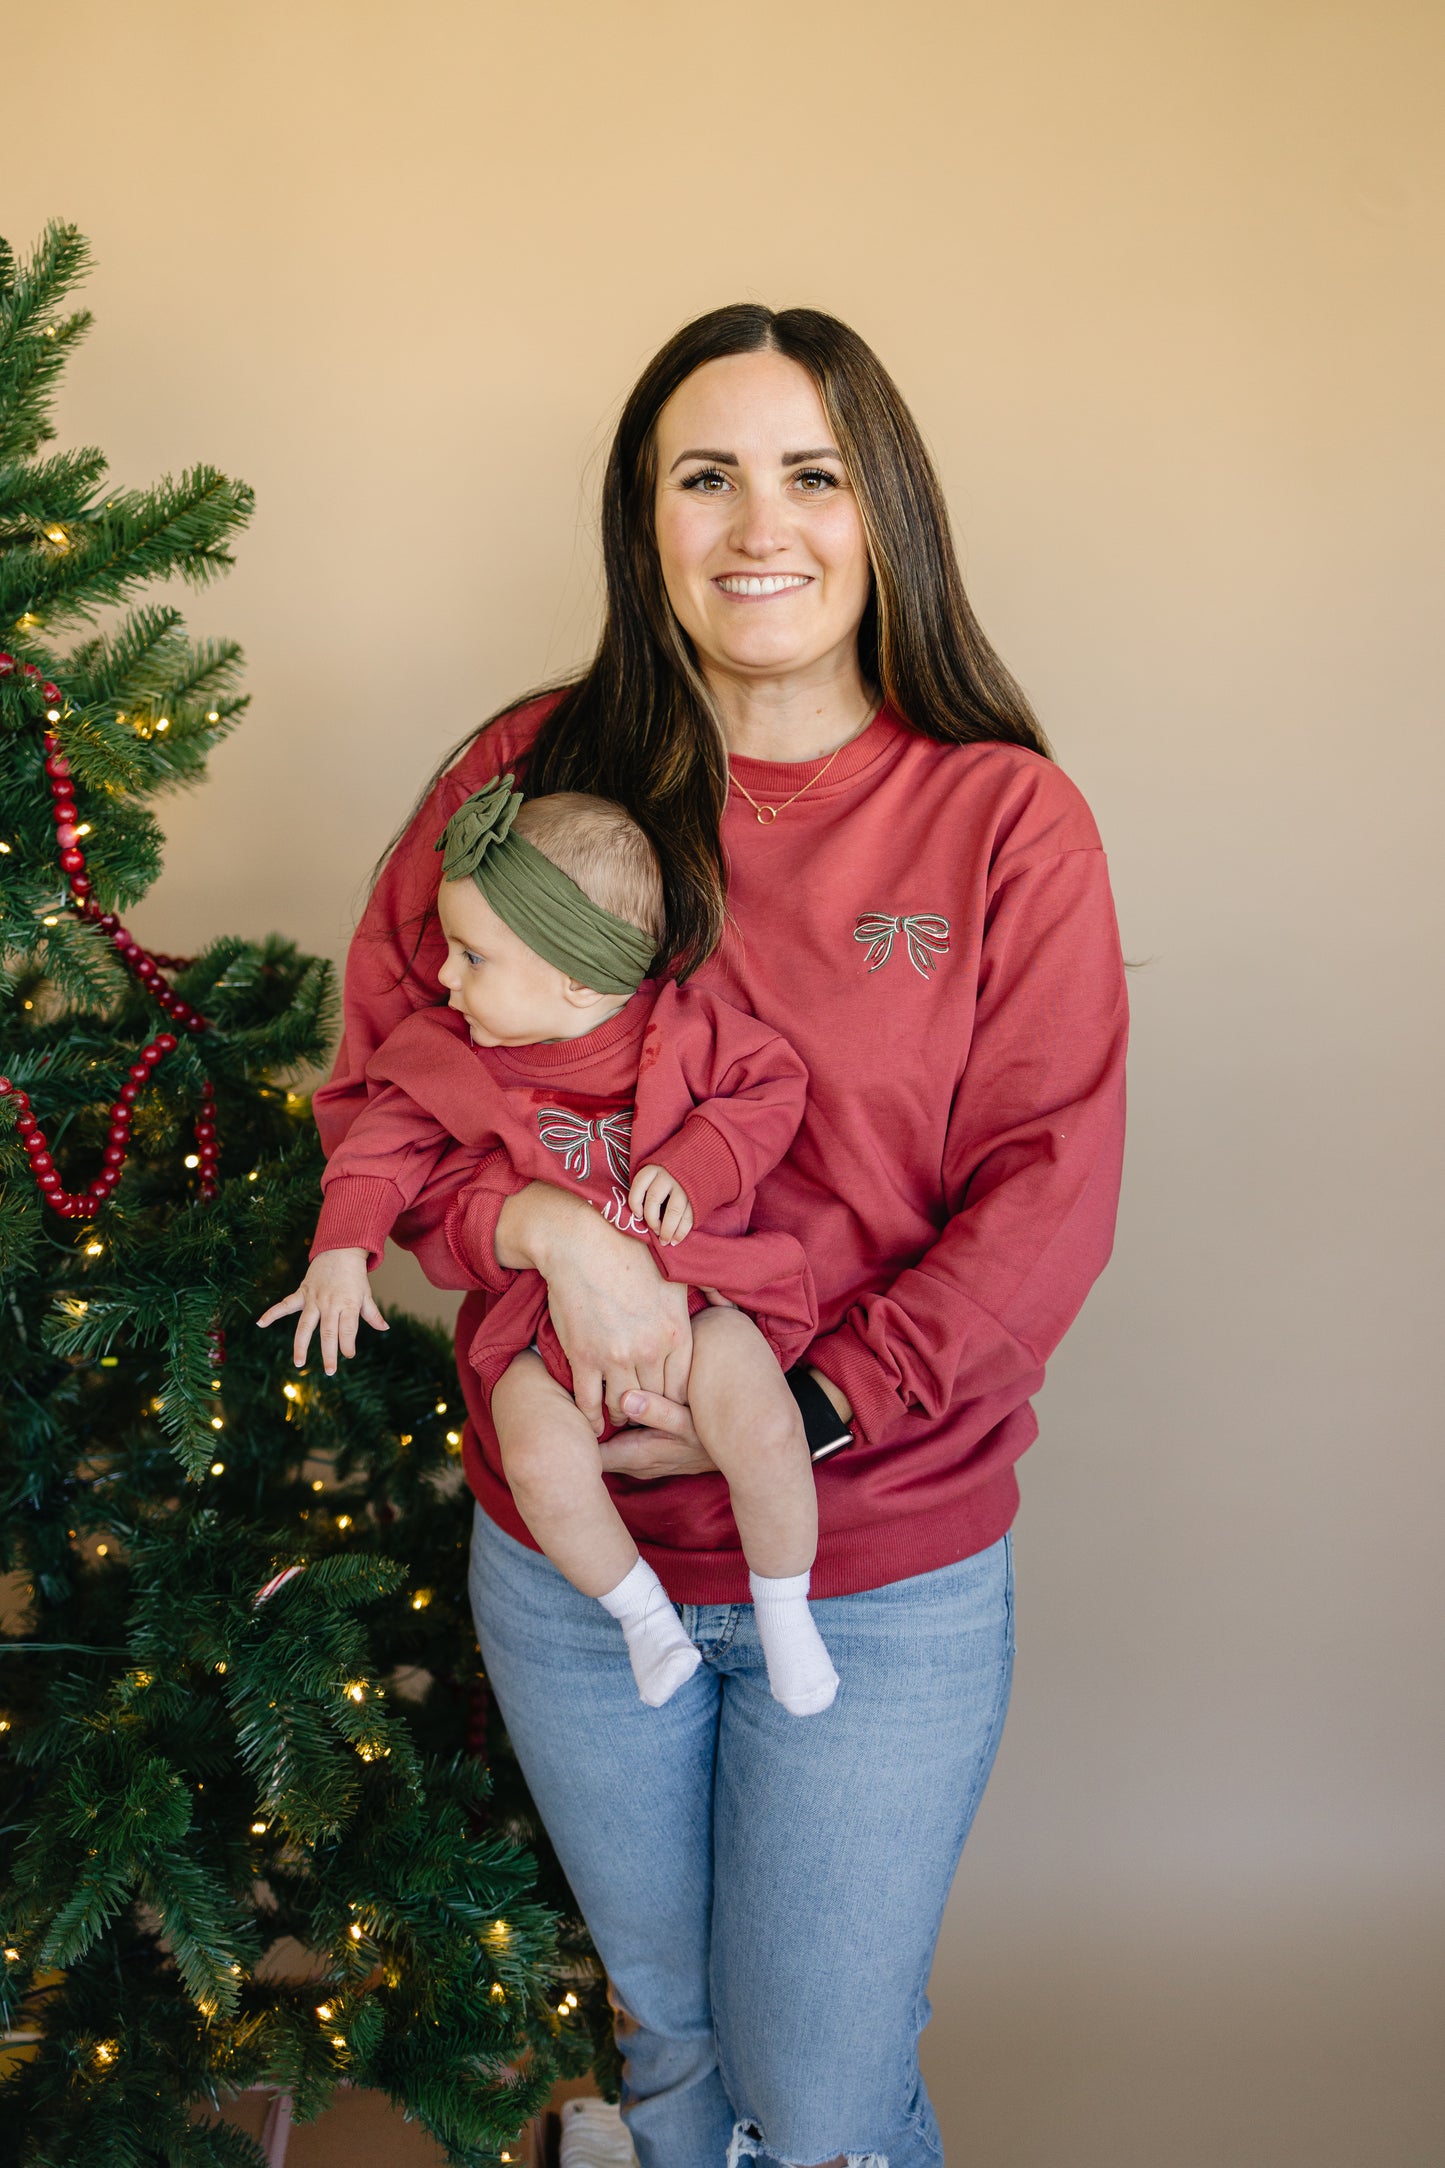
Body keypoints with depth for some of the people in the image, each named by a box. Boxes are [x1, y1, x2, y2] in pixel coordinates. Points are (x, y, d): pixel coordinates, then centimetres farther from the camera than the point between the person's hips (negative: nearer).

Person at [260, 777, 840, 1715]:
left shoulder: (686, 1030, -8)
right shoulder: (452, 1055, -1)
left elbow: (775, 1086, -2)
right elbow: (390, 1133, 7)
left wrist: (695, 1164, -16)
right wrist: (343, 1245, -3)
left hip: (691, 1290, -2)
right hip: (546, 1313, 2)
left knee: (759, 1425, -26)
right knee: (542, 1462, -25)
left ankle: (783, 1605, 4)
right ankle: (642, 1608, 6)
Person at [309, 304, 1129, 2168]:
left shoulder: (1006, 821, -9)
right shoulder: (532, 772, -3)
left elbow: (1046, 1201, -10)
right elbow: (373, 1081, 0)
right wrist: (549, 1226, -19)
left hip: (889, 1575, -2)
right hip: (569, 1551, 2)